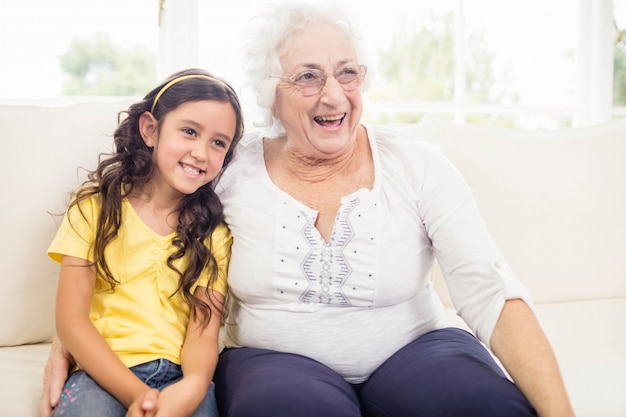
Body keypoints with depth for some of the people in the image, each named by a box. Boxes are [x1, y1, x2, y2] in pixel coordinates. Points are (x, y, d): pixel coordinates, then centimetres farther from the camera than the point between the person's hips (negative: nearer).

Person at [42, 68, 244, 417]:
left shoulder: (213, 233, 9)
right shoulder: (97, 207, 4)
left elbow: (204, 330, -1)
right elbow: (71, 320, -3)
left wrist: (194, 385, -25)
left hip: (179, 375, 2)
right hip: (103, 371, -1)